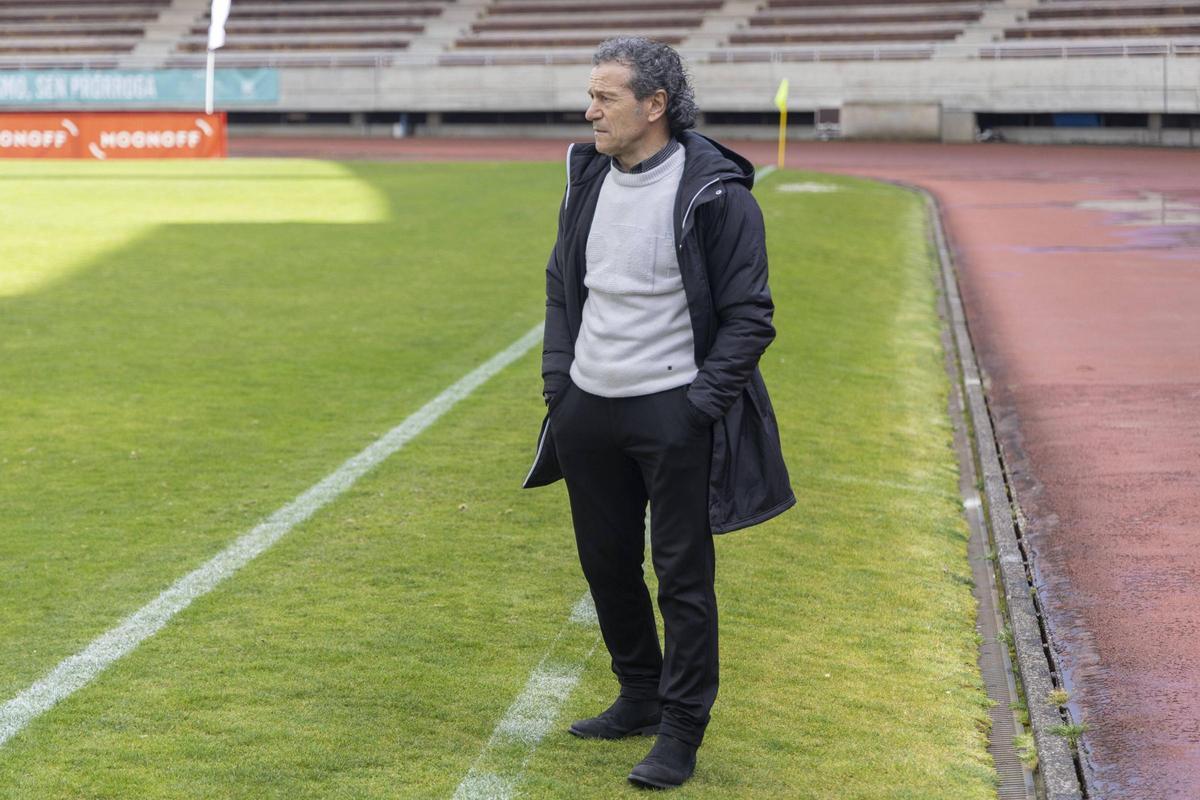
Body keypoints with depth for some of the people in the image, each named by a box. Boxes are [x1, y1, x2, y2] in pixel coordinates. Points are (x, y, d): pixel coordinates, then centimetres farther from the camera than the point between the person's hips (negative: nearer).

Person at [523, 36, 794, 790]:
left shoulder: (714, 192, -13)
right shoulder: (589, 179, 7)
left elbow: (749, 316, -10)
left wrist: (701, 404, -15)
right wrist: (557, 377, 9)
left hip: (672, 413, -7)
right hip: (587, 410, 7)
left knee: (683, 577, 0)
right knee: (606, 563, 16)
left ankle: (681, 733, 10)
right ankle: (640, 698, 35)